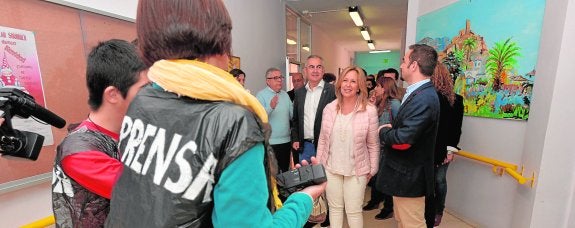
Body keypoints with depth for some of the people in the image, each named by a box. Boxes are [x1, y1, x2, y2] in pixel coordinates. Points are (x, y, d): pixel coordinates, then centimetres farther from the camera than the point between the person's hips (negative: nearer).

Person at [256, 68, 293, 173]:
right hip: (270, 143, -5)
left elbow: (292, 115, 12)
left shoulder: (285, 94, 10)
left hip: (286, 141, 6)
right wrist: (271, 107, -36)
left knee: (285, 171, 18)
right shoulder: (261, 95, -8)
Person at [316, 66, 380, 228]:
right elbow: (322, 140, 3)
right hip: (331, 167, 3)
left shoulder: (369, 111, -11)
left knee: (354, 211, 13)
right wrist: (318, 164, 5)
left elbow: (373, 144, -4)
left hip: (356, 169, -2)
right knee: (334, 208, 18)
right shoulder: (329, 108, -4)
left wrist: (372, 169, 1)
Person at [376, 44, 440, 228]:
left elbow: (402, 140, -29)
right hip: (404, 172, 10)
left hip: (409, 177, -10)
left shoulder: (424, 98, -26)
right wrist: (391, 129, -4)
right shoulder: (419, 93, 7)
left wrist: (384, 131, -12)